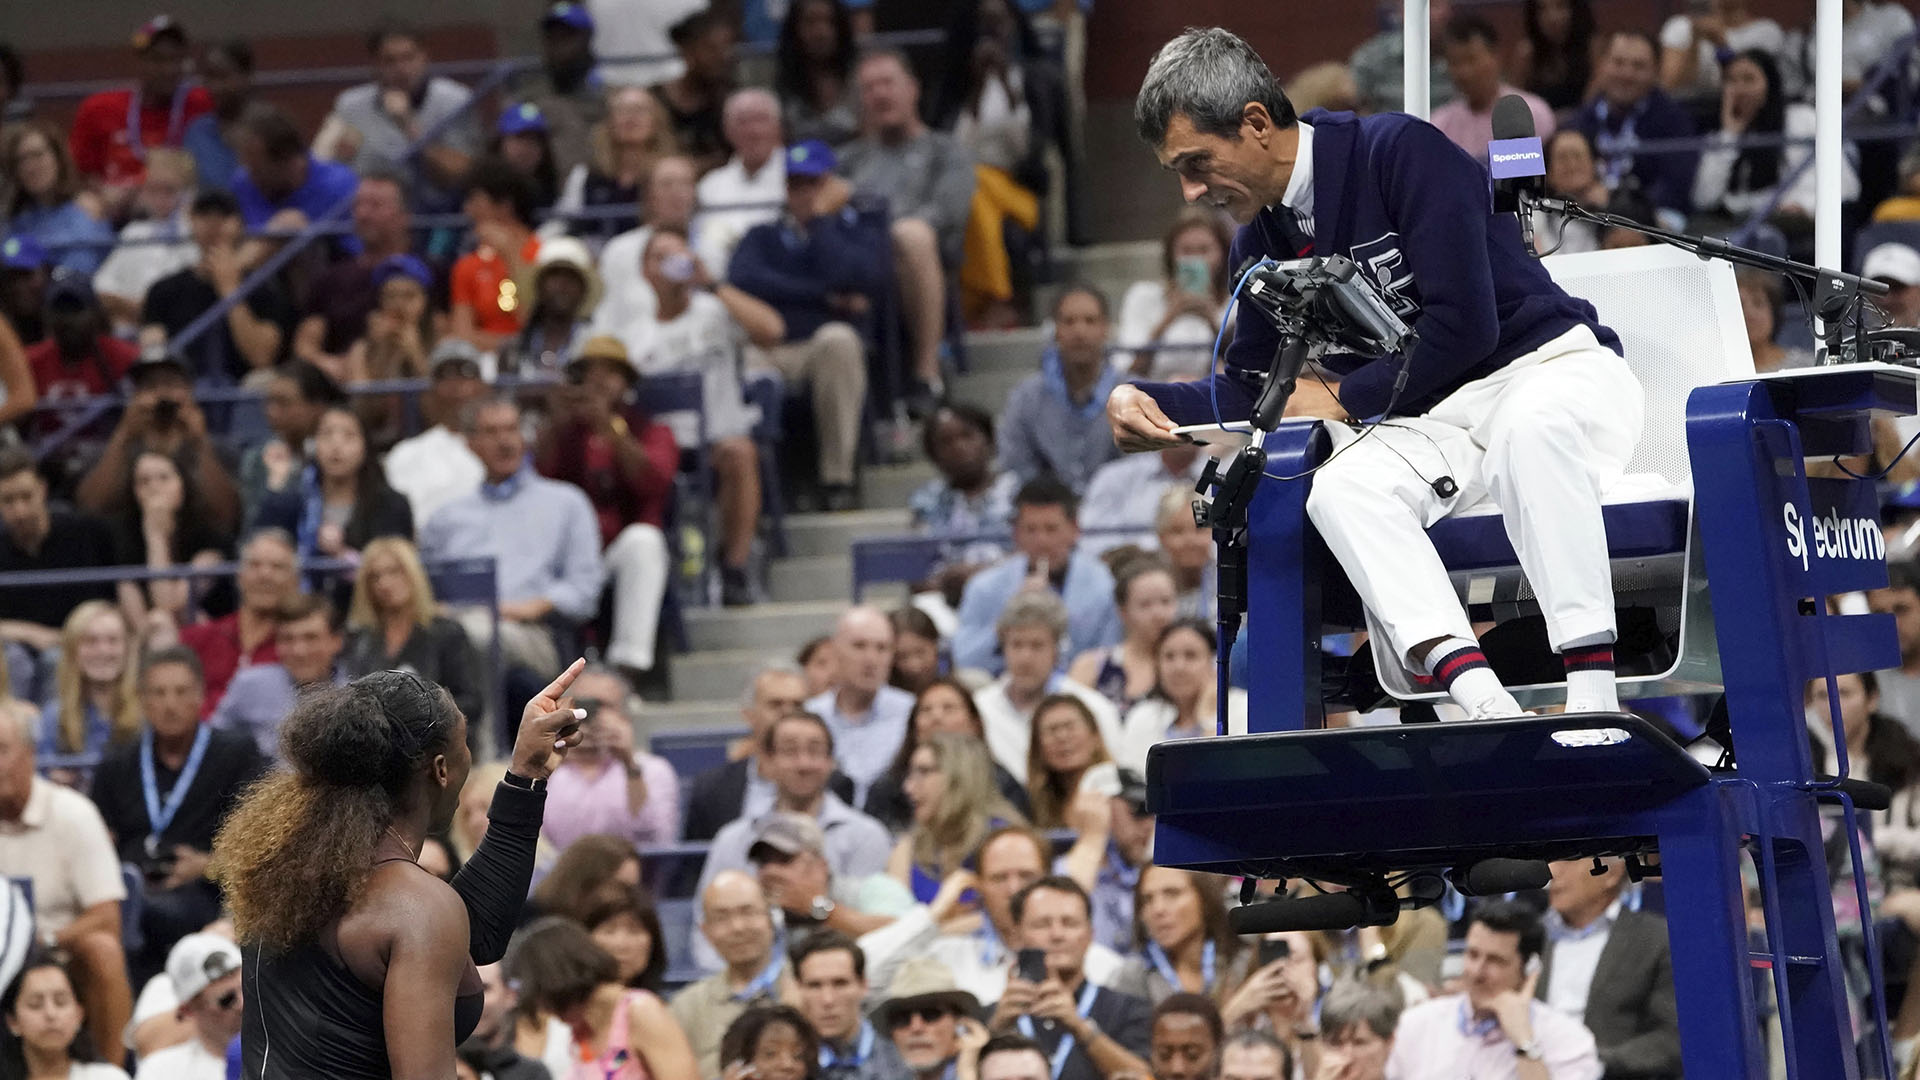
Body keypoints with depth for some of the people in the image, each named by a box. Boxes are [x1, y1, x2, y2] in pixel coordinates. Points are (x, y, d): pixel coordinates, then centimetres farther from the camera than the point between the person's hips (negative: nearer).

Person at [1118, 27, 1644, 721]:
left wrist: (1343, 399, -8)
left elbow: (1464, 323, -18)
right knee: (1338, 490, -26)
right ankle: (1481, 699, -45)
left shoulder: (1401, 154, -13)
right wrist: (1149, 402, -1)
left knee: (1530, 429, -41)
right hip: (1437, 419, 6)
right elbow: (1248, 387, 18)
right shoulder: (1262, 242, 11)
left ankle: (1593, 697, -46)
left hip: (1552, 366, -6)